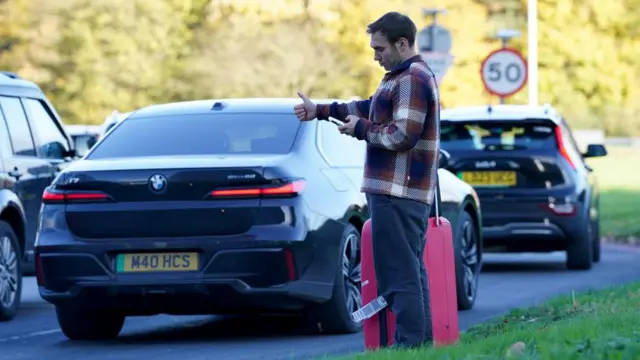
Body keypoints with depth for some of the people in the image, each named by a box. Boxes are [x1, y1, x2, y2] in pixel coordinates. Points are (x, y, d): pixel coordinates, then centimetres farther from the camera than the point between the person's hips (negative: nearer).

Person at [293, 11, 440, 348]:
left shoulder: (413, 79, -15)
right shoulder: (403, 77, 20)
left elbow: (402, 135, -21)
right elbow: (368, 108, 27)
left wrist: (361, 128, -7)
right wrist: (320, 111, 23)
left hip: (397, 194, -11)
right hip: (406, 192, 11)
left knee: (399, 274, -11)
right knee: (410, 271, 13)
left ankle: (408, 344, -12)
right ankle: (421, 342, 17)